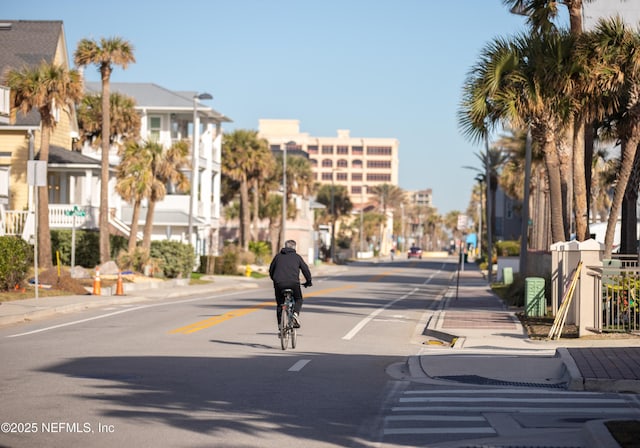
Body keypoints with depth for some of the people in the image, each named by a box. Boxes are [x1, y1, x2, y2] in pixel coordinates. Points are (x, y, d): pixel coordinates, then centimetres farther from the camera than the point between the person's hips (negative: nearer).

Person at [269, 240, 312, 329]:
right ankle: (295, 313, -9)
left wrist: (274, 280, 37)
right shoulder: (297, 256, 13)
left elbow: (271, 270, 22)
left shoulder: (278, 256, 18)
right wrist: (308, 281, 26)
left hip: (279, 283, 1)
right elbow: (305, 269, 12)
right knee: (298, 300, 19)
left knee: (280, 303, 14)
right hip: (293, 283, -1)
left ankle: (280, 324, 9)